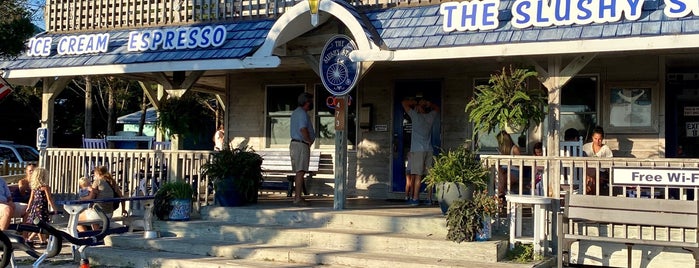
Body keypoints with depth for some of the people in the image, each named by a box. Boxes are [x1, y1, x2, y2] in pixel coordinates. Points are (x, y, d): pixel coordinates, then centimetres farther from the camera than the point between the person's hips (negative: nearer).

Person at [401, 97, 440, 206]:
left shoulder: (416, 116, -6)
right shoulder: (431, 117, 8)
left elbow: (404, 102, 0)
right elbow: (437, 108, 31)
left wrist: (415, 102, 12)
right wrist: (428, 103, 18)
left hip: (418, 150, -5)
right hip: (429, 150, 5)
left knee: (418, 175, -7)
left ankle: (415, 199, -8)